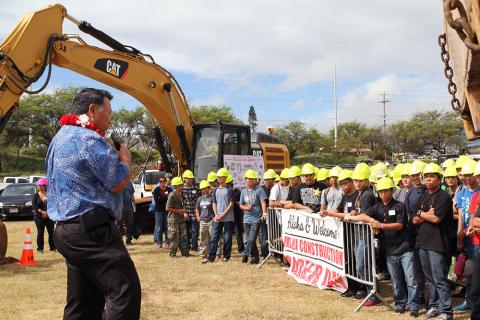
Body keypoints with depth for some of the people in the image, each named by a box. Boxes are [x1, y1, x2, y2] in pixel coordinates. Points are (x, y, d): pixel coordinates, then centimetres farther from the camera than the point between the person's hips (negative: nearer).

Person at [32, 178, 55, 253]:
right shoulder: (36, 195, 5)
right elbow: (33, 206, -4)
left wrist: (47, 213, -16)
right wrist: (41, 211, -16)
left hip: (49, 216, 0)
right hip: (39, 216, 0)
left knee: (51, 231, 1)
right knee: (40, 232, 0)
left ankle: (53, 247, 10)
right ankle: (40, 248, 7)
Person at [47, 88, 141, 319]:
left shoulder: (61, 138, 20)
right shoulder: (89, 139, -13)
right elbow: (118, 183, -13)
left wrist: (111, 153, 20)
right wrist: (125, 158, 5)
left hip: (68, 229, 10)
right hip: (92, 231, -10)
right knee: (126, 291, -12)